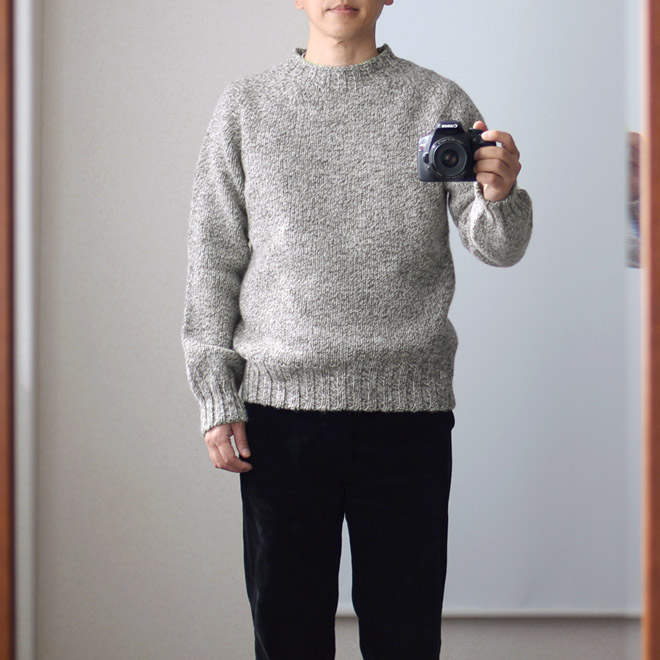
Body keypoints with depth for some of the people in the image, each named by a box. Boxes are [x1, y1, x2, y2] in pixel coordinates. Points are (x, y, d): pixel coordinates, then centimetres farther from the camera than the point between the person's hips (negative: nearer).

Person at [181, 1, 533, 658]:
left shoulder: (439, 103, 6)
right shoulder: (245, 105, 8)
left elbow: (497, 247, 0)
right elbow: (214, 259, 8)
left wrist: (498, 196, -24)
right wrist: (217, 400, 1)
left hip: (409, 406, 0)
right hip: (280, 405, 1)